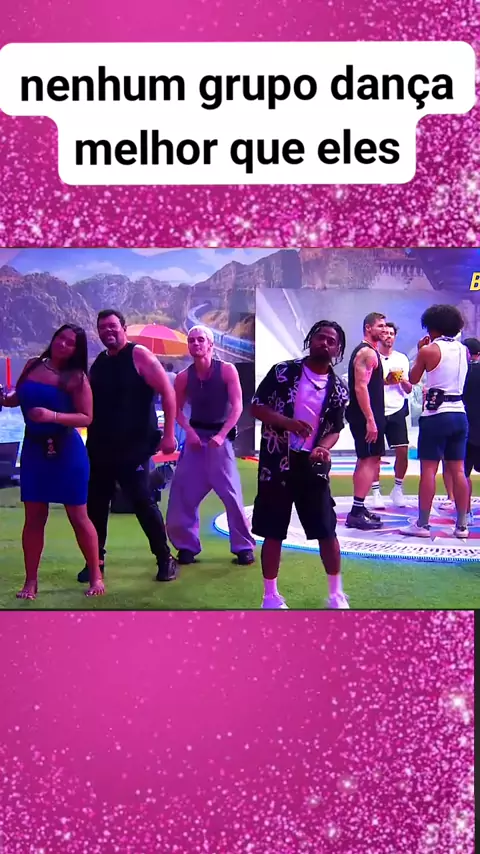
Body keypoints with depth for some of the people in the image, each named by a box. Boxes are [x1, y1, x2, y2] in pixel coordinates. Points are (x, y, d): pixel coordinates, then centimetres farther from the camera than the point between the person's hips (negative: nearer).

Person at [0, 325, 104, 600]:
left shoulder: (76, 377, -8)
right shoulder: (32, 366, 5)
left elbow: (86, 418, -13)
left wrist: (53, 416, -25)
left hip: (67, 451, -4)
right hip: (34, 449, 4)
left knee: (78, 516, 1)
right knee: (34, 517, 6)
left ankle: (96, 576, 14)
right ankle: (31, 581, 15)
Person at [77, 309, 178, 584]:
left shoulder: (139, 355, -8)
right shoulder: (98, 363, 11)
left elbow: (168, 393, -12)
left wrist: (169, 434, -17)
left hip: (134, 448, -6)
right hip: (100, 448, 6)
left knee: (144, 503, -4)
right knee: (96, 504, 9)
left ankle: (165, 559, 9)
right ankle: (95, 561, 22)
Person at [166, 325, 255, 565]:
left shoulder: (227, 370, -8)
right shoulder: (183, 377, -1)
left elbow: (237, 406, -11)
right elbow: (178, 410, 7)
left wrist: (221, 435, -22)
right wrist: (190, 432, -11)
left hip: (220, 435, -3)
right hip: (195, 435, 3)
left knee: (231, 493, -8)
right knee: (183, 492, -2)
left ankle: (244, 546, 3)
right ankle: (187, 545, 11)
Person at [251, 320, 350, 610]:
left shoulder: (338, 389, 5)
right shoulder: (283, 371, -2)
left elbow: (335, 429, 8)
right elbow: (257, 407, -3)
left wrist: (324, 448, -14)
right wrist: (288, 423, -18)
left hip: (313, 465, 2)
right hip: (277, 462, -2)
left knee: (327, 531, 3)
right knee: (273, 532, 5)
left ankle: (336, 594, 19)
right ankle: (271, 595, 18)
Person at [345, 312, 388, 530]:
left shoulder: (367, 351, 18)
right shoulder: (367, 352, -14)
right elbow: (360, 387, -23)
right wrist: (370, 420, -26)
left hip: (364, 415, 11)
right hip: (366, 416, -11)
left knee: (366, 460, 14)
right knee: (370, 460, -11)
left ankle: (359, 508, 20)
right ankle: (357, 513, -13)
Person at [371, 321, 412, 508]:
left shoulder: (402, 358, 11)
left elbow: (409, 390, 13)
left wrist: (403, 380, -9)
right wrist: (383, 381, -15)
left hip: (397, 411, 3)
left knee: (402, 451, -2)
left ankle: (398, 489, 14)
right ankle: (376, 493, 7)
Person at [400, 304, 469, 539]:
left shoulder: (428, 350, -8)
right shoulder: (463, 350, 9)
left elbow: (413, 379, 4)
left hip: (435, 414, -5)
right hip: (459, 413, 6)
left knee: (428, 470, -2)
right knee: (458, 471, 7)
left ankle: (422, 524, 1)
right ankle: (462, 525, 10)